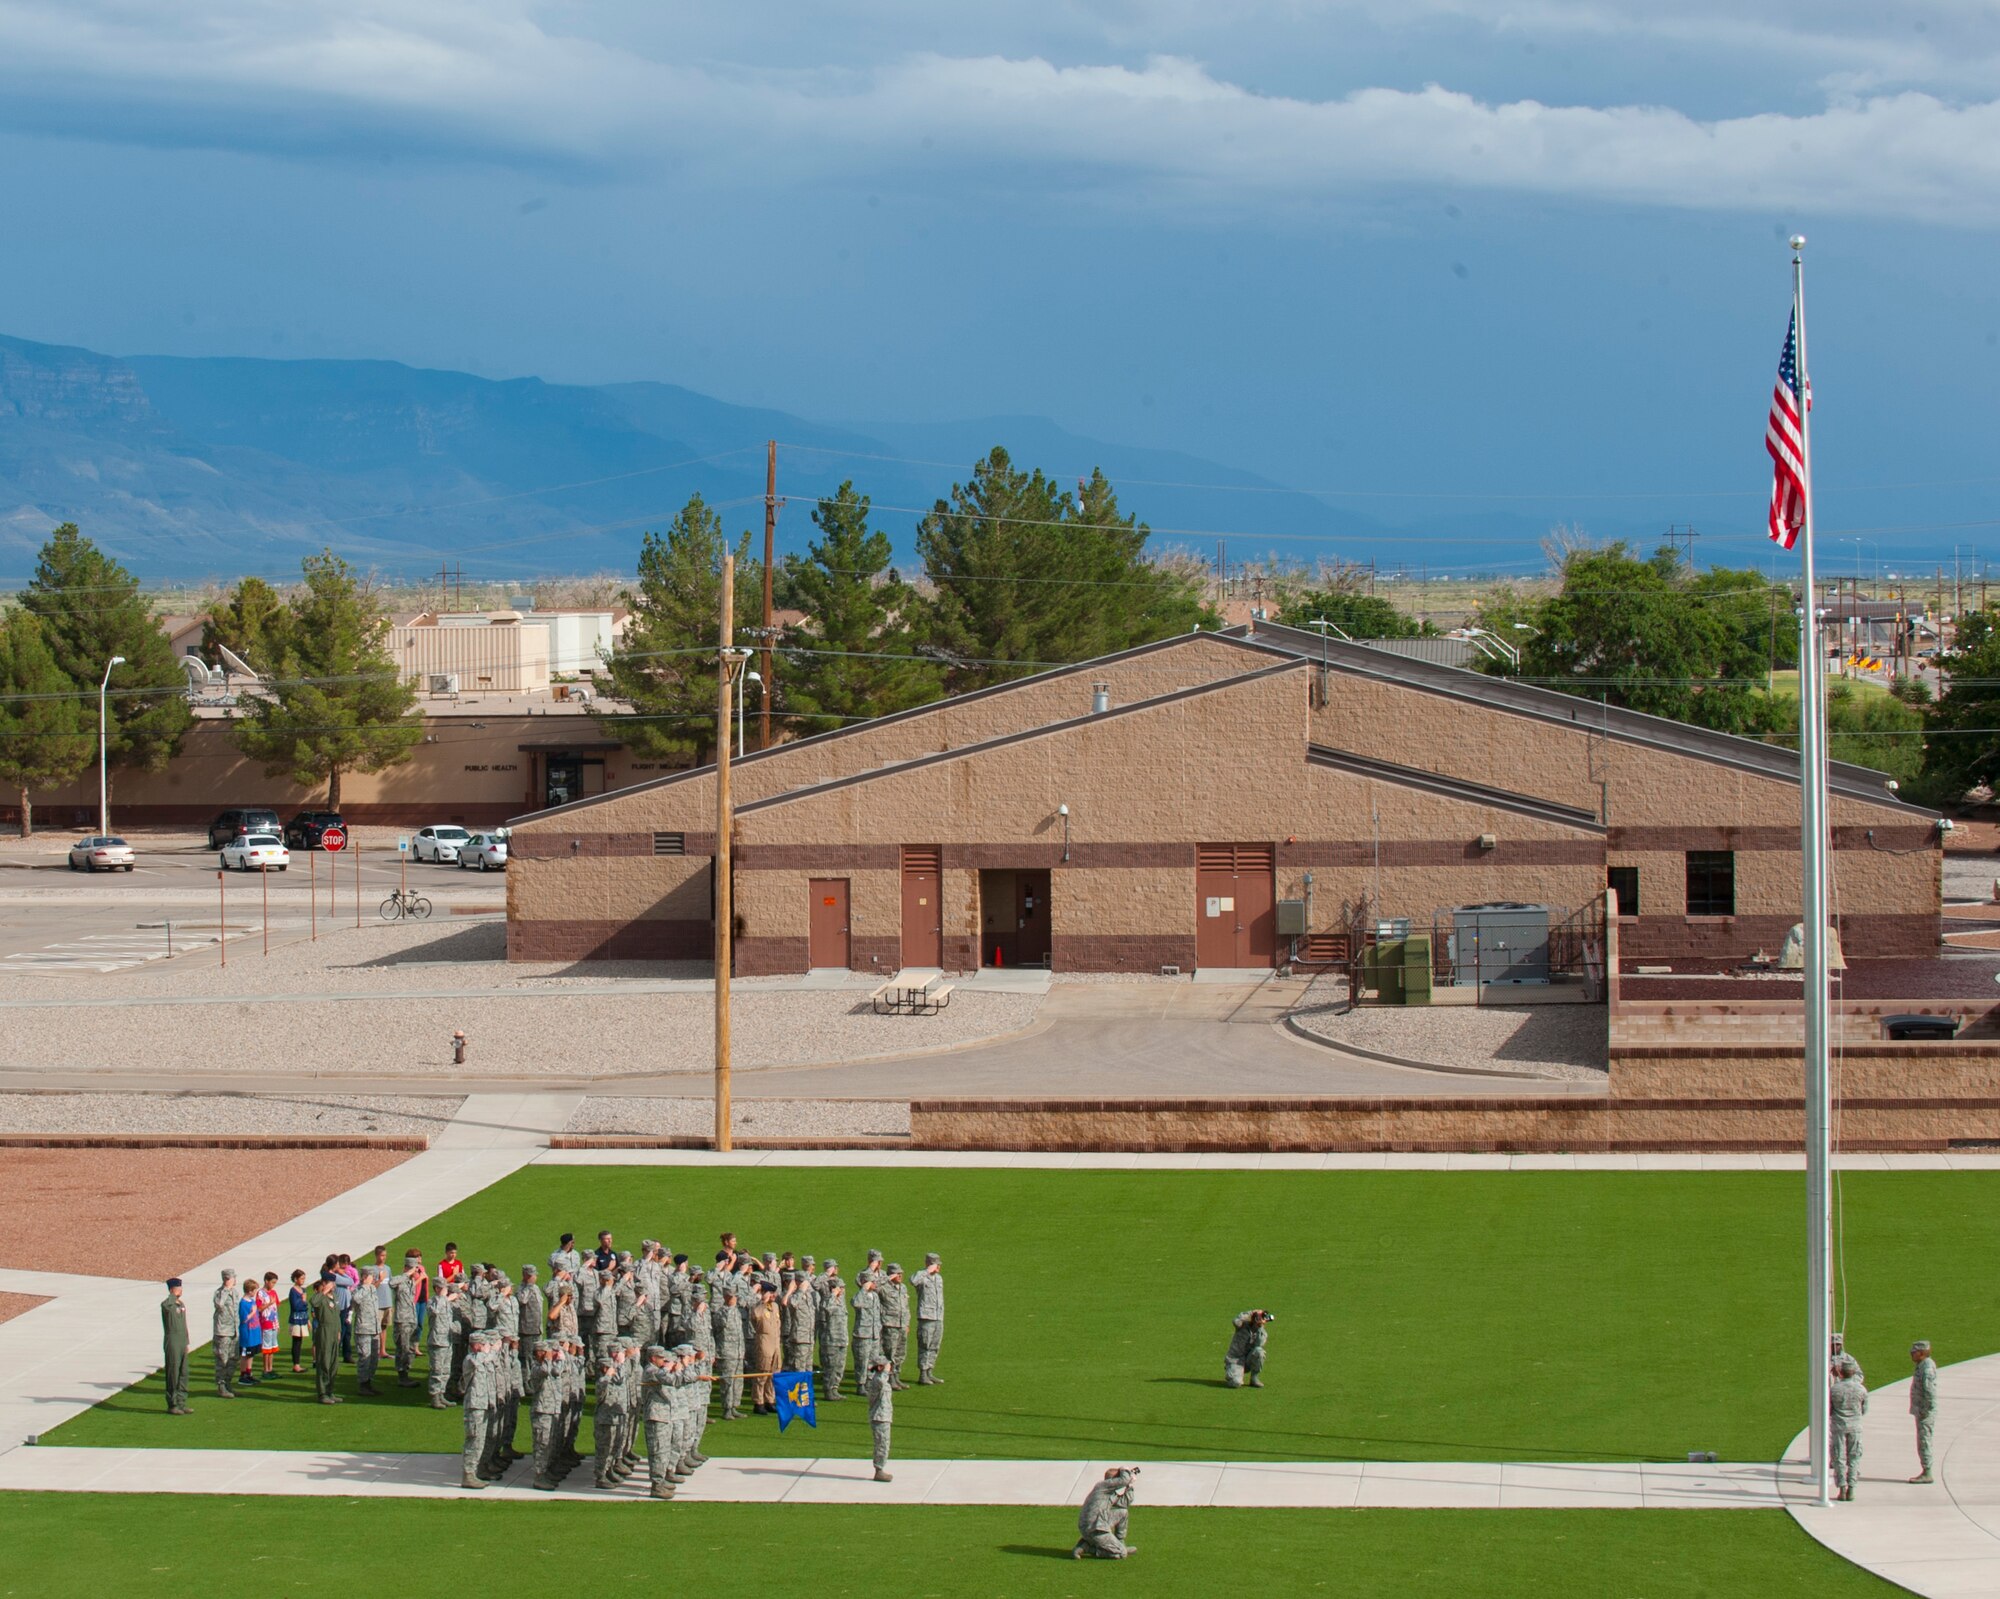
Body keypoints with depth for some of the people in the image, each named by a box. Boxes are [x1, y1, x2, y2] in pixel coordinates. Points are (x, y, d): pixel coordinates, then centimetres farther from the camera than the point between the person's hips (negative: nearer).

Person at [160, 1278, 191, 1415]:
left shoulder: (182, 1304, 14)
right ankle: (172, 1405, 2)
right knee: (173, 1375, -3)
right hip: (171, 1344, -8)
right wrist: (174, 1296, -23)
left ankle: (181, 1404, 18)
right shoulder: (167, 1304, -12)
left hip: (182, 1344, 8)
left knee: (183, 1375, 11)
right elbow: (167, 1305, -40)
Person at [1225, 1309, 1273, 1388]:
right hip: (1235, 1360, -4)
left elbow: (1259, 1344, -22)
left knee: (1258, 1351, -30)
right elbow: (1236, 1322, -32)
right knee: (1235, 1383, -30)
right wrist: (1250, 1313, -26)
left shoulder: (1263, 1333, -1)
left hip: (1248, 1360, 4)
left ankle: (1254, 1378, -10)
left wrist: (1260, 1328, -23)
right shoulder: (1243, 1325, -7)